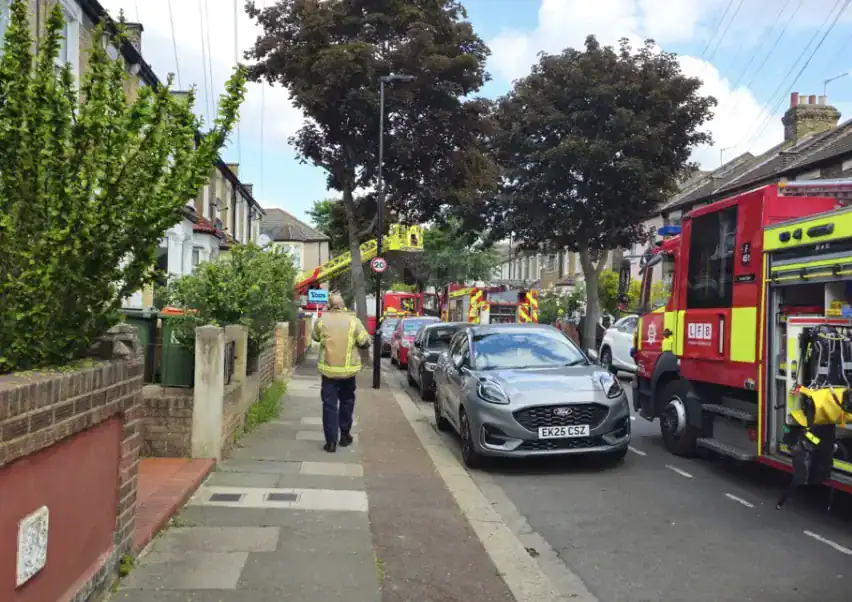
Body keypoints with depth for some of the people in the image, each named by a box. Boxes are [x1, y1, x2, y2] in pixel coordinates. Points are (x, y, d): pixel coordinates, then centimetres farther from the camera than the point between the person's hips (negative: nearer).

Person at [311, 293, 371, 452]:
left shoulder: (322, 320, -5)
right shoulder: (353, 321, -8)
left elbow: (315, 337, 13)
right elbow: (366, 342, -4)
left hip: (328, 369, 0)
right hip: (348, 369, 0)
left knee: (329, 405, 4)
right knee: (346, 402, 19)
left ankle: (331, 441, 1)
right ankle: (345, 435, 28)